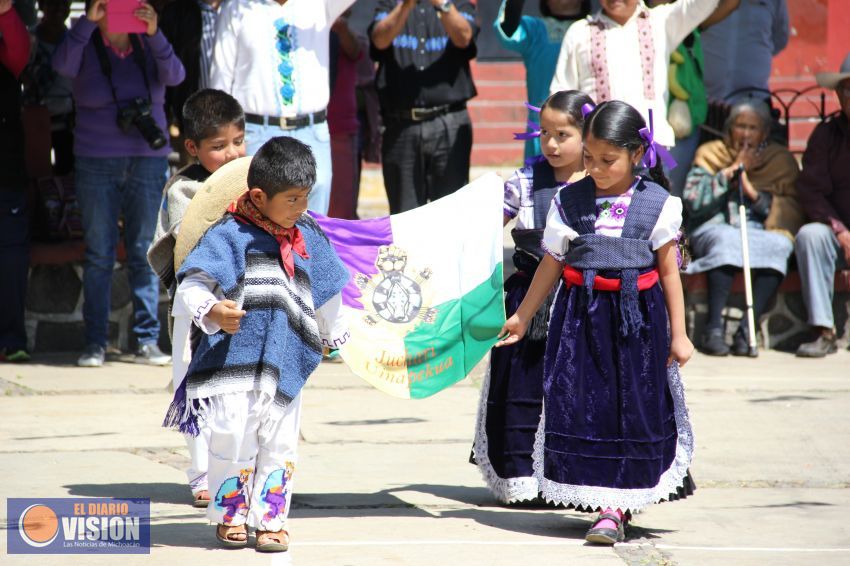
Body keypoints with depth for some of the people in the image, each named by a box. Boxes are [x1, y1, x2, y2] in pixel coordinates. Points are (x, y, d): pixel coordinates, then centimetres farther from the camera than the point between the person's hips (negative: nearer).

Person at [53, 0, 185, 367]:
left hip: (148, 159, 1)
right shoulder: (86, 50, 1)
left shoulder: (148, 48, 5)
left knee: (145, 252, 1)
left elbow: (174, 75, -12)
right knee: (98, 254, -1)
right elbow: (62, 64, -19)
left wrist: (154, 34, -27)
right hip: (96, 163, -1)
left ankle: (147, 341, 4)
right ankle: (95, 343, 3)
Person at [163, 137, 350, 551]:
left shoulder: (309, 237, 10)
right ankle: (229, 515, 12)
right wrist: (211, 313, -35)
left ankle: (270, 519, 14)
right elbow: (192, 285, -16)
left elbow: (326, 292, 26)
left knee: (279, 445, 4)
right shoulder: (229, 236, -8)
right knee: (233, 438, -6)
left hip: (286, 365, 4)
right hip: (235, 358, -4)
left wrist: (333, 334, 38)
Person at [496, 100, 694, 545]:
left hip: (637, 317, -1)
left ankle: (616, 507, 6)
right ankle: (606, 504, 10)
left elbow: (669, 270, 3)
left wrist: (678, 334, 4)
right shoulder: (568, 202, 1)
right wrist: (522, 317, 15)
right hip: (581, 318, 1)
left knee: (635, 406, -1)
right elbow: (551, 265, 10)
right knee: (584, 408, -1)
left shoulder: (656, 204, -2)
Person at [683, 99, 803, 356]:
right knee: (727, 239, -36)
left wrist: (753, 193, -10)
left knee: (779, 244, -33)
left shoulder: (781, 160, 14)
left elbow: (792, 214, 3)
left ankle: (747, 328, -37)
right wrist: (732, 171, -6)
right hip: (714, 231, -1)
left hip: (762, 234, 1)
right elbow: (693, 202, -3)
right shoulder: (711, 154, 12)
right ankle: (714, 326, -38)